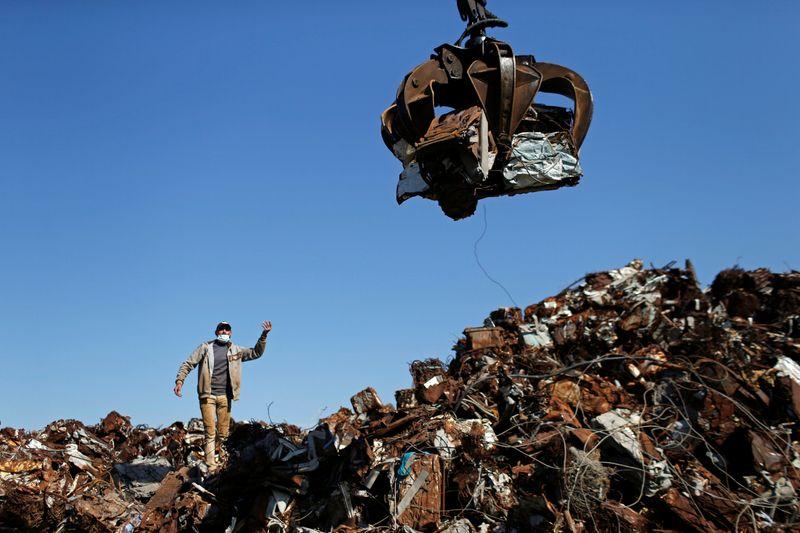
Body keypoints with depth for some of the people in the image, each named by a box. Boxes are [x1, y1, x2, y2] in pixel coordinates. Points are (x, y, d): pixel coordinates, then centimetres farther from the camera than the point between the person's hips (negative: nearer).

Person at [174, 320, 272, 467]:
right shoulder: (206, 347, 5)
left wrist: (264, 336, 6)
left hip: (225, 396, 3)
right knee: (210, 432, -8)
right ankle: (211, 465, -6)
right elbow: (188, 364, 6)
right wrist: (179, 381, -7)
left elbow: (256, 353, 18)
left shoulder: (235, 350, 13)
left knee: (223, 434, 2)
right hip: (207, 395, -3)